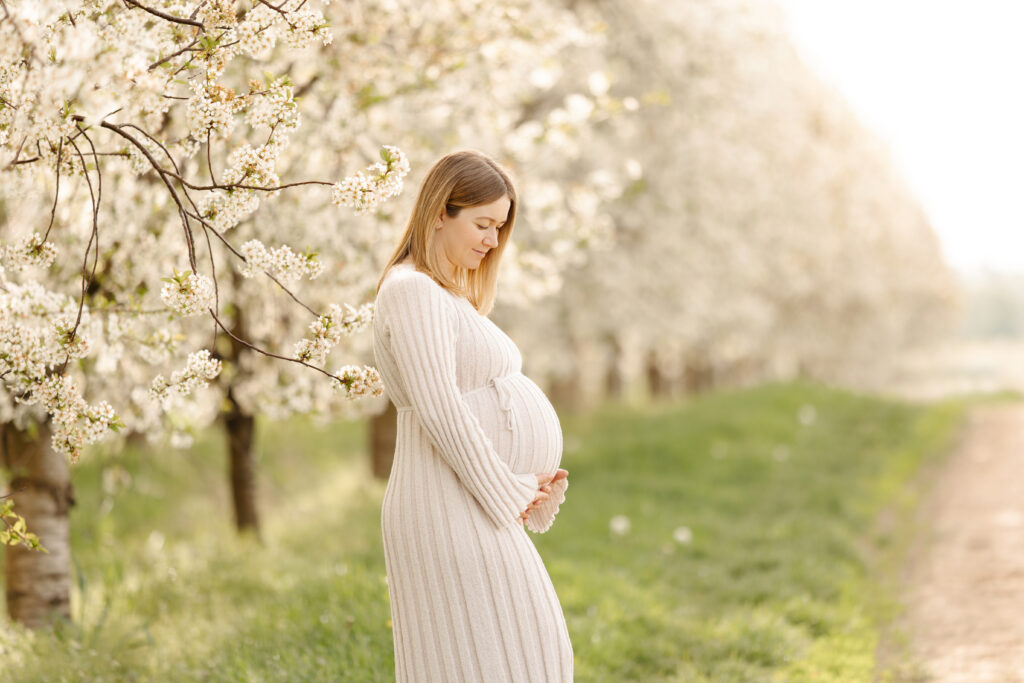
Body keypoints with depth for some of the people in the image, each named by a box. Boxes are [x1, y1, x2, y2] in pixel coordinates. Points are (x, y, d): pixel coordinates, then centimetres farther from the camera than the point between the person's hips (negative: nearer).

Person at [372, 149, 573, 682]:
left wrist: (531, 487, 3)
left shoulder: (450, 296, 20)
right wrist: (509, 498, -15)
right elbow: (438, 410, -20)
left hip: (478, 512, 10)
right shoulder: (412, 291, -12)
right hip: (454, 513, -10)